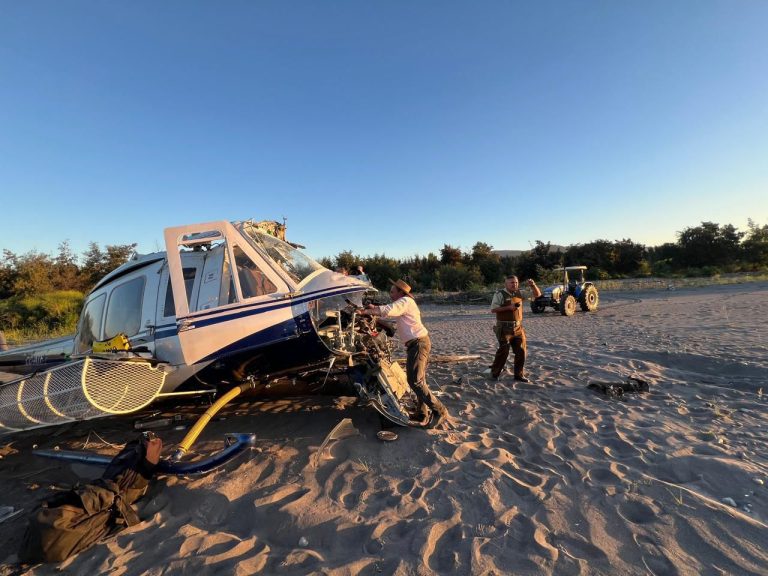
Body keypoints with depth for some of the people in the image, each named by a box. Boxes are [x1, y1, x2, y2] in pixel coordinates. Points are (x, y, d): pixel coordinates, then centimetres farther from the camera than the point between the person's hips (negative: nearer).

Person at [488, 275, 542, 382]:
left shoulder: (519, 293, 11)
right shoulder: (500, 294, -7)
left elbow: (537, 294, 14)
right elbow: (493, 310, -14)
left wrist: (533, 285, -5)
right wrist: (509, 307, -20)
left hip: (518, 328, 6)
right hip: (504, 328, -6)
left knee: (521, 351, 6)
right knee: (503, 351, -4)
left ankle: (519, 374, 20)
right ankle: (494, 373, 13)